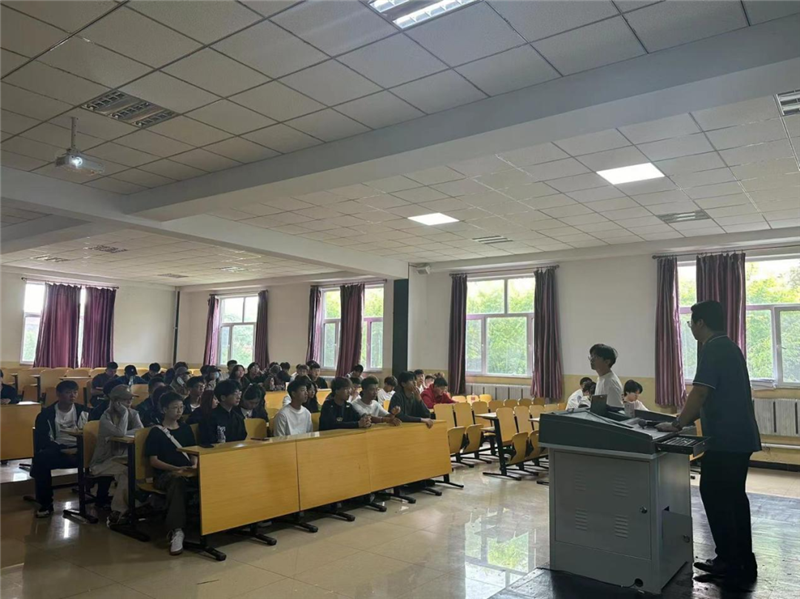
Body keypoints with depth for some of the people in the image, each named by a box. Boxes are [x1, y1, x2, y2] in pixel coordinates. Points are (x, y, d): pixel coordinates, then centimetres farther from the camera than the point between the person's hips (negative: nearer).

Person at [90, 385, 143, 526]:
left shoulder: (133, 413, 5)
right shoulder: (106, 417, -12)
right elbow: (120, 433, -29)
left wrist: (121, 434, -20)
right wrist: (124, 412, -18)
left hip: (121, 458, 5)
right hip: (102, 462, -5)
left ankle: (118, 511, -18)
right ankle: (120, 509, -13)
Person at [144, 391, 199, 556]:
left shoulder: (186, 428, 19)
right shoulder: (156, 432, 4)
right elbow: (154, 460, -2)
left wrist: (194, 465, -2)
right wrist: (177, 469, -14)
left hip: (188, 472, 4)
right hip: (164, 474, -4)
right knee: (177, 481, -42)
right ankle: (176, 530, -44)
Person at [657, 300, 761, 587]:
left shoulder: (712, 349, -16)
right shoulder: (729, 348, 16)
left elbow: (699, 393, -22)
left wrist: (678, 424, -14)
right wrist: (688, 418, 19)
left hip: (726, 439, -10)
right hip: (740, 436, 10)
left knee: (715, 498, -2)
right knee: (733, 497, 16)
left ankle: (731, 566, 5)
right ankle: (743, 563, 24)